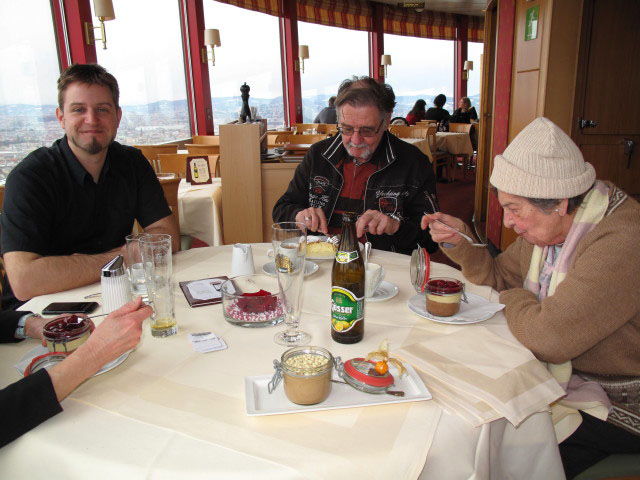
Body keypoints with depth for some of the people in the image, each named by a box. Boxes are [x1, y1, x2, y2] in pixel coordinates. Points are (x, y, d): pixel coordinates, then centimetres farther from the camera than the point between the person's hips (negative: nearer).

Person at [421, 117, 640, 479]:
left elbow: (548, 337, -36)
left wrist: (515, 299, -14)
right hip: (561, 371, 8)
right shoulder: (550, 225, -1)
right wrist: (460, 239, -6)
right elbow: (499, 276, 11)